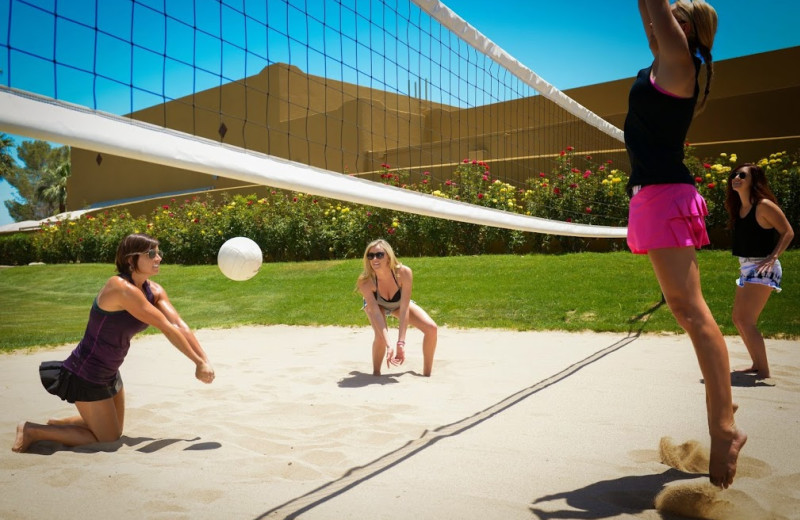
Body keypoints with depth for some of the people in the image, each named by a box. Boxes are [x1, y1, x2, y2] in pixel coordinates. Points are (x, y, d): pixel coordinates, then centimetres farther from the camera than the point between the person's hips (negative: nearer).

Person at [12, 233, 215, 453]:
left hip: (108, 373, 9)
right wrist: (198, 362, -25)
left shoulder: (154, 291, -2)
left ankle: (57, 424, 33)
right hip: (86, 375, -9)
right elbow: (167, 329, -29)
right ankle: (32, 431, 12)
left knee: (115, 430, 22)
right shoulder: (122, 288, -29)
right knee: (109, 439, 4)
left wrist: (203, 360, -19)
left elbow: (179, 325, -10)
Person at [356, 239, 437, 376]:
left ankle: (427, 374, 6)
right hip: (375, 304, -1)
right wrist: (389, 345, -49)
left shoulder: (404, 273, -39)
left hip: (399, 304, 2)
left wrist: (401, 342, -45)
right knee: (381, 336, -30)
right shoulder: (365, 281, -38)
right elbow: (375, 313, -40)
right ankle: (376, 373, -2)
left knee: (432, 328, -15)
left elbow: (404, 309, -39)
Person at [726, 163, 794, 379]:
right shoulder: (738, 207, 9)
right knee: (738, 319, 14)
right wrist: (744, 265, 9)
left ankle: (764, 372, -1)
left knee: (747, 321, -11)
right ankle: (757, 365, 27)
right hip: (746, 268, 9)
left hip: (762, 269, -9)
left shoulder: (763, 205, -13)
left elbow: (788, 232, -13)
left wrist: (772, 257, -20)